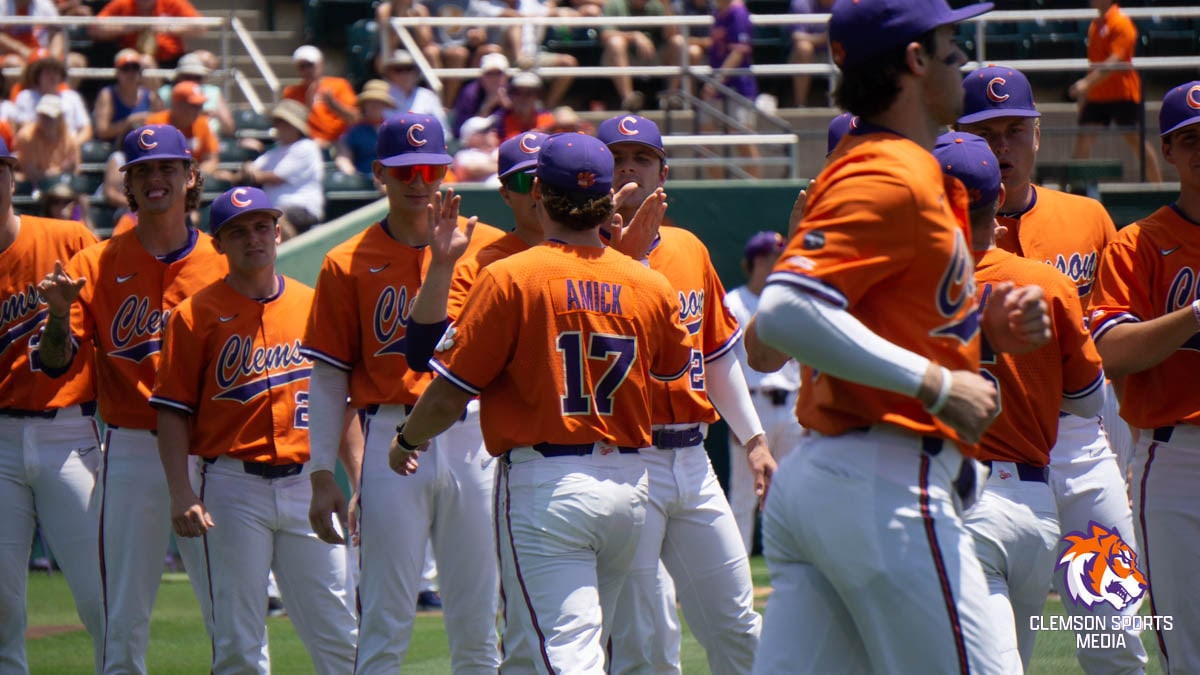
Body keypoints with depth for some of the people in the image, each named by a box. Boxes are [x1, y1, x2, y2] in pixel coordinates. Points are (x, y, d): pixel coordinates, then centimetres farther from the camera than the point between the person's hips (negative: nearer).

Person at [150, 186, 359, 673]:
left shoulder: (315, 306, 10)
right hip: (233, 485, -3)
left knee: (337, 634, 0)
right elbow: (172, 413, -2)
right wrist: (181, 495, -12)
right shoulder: (196, 314, 1)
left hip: (307, 483, 3)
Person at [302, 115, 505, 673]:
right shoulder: (348, 264, 5)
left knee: (477, 625, 5)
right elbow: (328, 377, 5)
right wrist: (322, 475, -2)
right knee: (385, 625, -3)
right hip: (390, 438, -1)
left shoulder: (486, 246, 7)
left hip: (473, 438, 2)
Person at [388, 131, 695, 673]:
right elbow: (673, 367, 24)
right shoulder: (649, 285, 4)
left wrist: (407, 440, 13)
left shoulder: (509, 279, -10)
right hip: (628, 484, 6)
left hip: (544, 485, -6)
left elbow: (450, 394, -8)